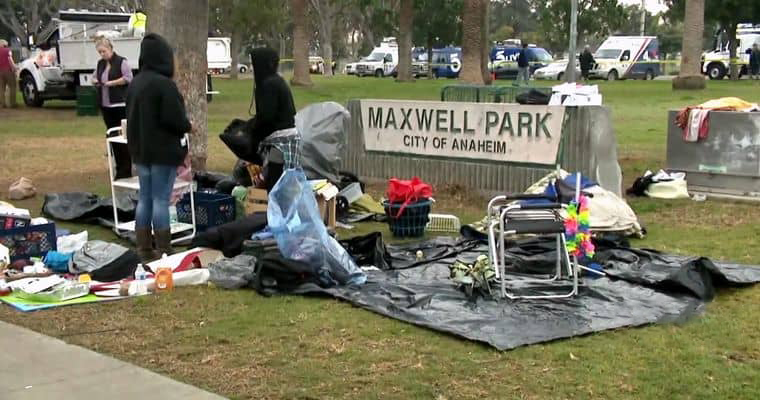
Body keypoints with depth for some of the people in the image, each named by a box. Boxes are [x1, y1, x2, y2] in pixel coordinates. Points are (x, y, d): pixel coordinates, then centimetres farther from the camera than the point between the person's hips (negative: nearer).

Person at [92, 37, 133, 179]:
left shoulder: (122, 62, -6)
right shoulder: (100, 64, 15)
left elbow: (128, 78, -13)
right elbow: (94, 76, 25)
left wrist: (111, 83, -14)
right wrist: (95, 81, 2)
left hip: (119, 104, -7)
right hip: (105, 104, 7)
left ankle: (125, 170, -3)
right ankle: (119, 168, 16)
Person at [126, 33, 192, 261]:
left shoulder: (135, 83, 8)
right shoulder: (164, 84, -18)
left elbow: (131, 115, 14)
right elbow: (174, 118, -20)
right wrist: (188, 126, 0)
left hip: (140, 150, 8)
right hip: (163, 151, -8)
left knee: (145, 198, 12)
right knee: (161, 200, -3)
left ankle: (144, 250, 17)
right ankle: (163, 251, 1)